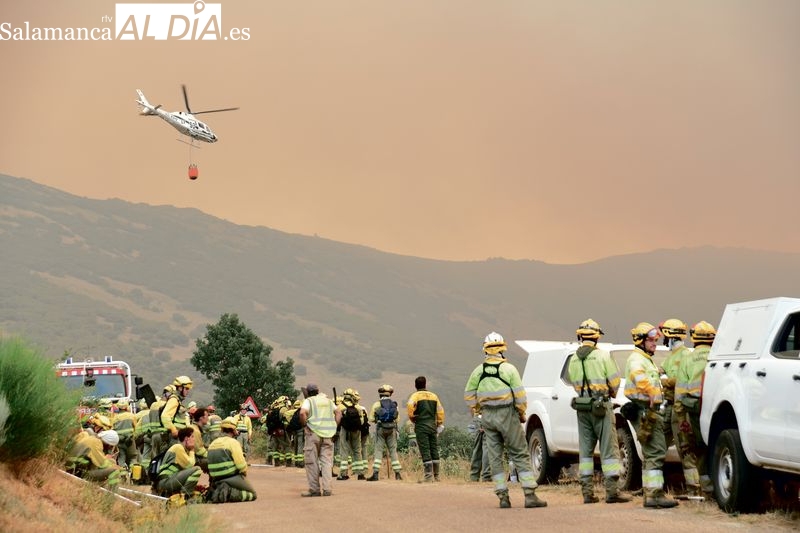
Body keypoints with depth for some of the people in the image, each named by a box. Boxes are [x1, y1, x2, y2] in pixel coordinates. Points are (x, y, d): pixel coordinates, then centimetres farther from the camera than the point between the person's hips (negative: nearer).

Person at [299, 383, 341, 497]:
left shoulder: (308, 401, 0)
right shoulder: (328, 400, 15)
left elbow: (302, 412, -18)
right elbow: (338, 412, 14)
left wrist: (305, 425, -5)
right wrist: (334, 426, 11)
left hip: (313, 433, -4)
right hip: (328, 434, 4)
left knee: (312, 462, 3)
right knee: (327, 461, 6)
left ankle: (314, 489, 2)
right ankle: (327, 489, -1)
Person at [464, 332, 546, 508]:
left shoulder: (478, 371, 3)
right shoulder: (509, 369, -8)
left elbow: (469, 394, 9)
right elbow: (520, 394, -8)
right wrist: (522, 413, 6)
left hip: (487, 416, 4)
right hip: (507, 414, -4)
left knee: (495, 457, 9)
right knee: (520, 455, 0)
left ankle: (503, 496, 6)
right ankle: (530, 495, -6)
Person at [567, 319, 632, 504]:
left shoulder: (574, 359, 4)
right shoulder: (603, 355, -9)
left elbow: (574, 383, 7)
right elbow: (615, 381, -5)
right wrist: (612, 393, 15)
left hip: (582, 407, 5)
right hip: (602, 406, -4)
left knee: (585, 450, 10)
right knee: (609, 449, -1)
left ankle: (587, 492, 9)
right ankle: (612, 491, -5)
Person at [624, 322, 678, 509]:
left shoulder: (646, 360, 25)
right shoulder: (636, 359, -10)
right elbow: (638, 376, -32)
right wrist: (651, 393, -44)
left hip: (650, 411, 11)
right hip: (645, 410, -11)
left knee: (652, 454, 13)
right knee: (655, 453, -14)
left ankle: (650, 494, 17)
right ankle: (655, 494, -16)